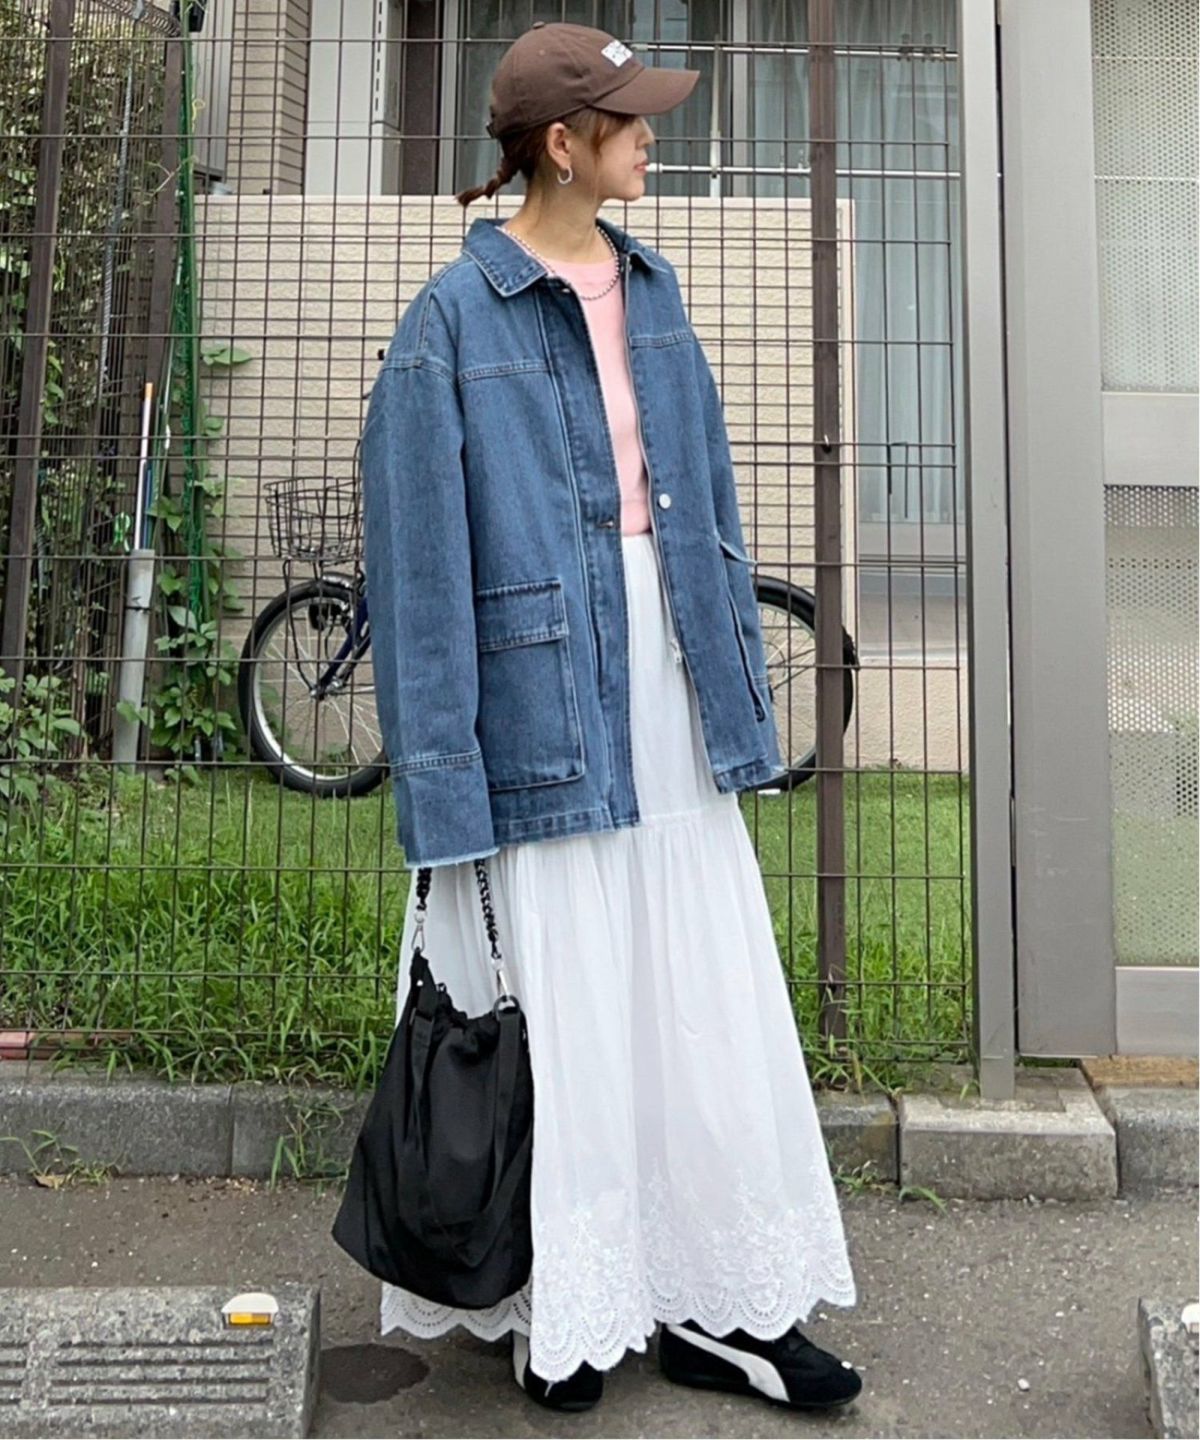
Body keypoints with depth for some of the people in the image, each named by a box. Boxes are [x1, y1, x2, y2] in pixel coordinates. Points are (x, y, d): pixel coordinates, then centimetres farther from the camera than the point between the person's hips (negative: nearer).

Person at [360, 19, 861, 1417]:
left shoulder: (652, 290, 13)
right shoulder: (454, 319, -6)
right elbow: (419, 564, -8)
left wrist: (742, 685, 14)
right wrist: (441, 784, -11)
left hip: (669, 692, 6)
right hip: (551, 706, -6)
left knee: (711, 1009, 9)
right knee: (570, 1020, 4)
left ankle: (718, 1303, 25)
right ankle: (563, 1315, 26)